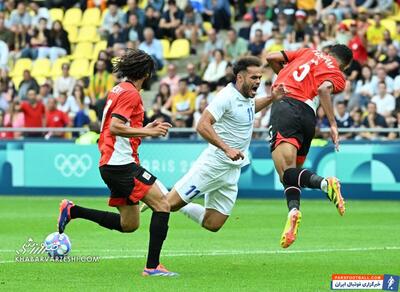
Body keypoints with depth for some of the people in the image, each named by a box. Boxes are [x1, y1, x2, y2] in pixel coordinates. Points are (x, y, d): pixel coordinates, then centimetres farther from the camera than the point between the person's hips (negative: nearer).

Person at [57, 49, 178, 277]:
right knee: (162, 205, -12)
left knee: (129, 224, 14)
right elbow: (114, 128, -21)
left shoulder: (118, 90, 17)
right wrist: (147, 132, -18)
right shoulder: (131, 94, -12)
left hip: (111, 164, 10)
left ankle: (73, 211, 15)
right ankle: (153, 266, -16)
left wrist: (145, 129, 21)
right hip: (122, 163, -10)